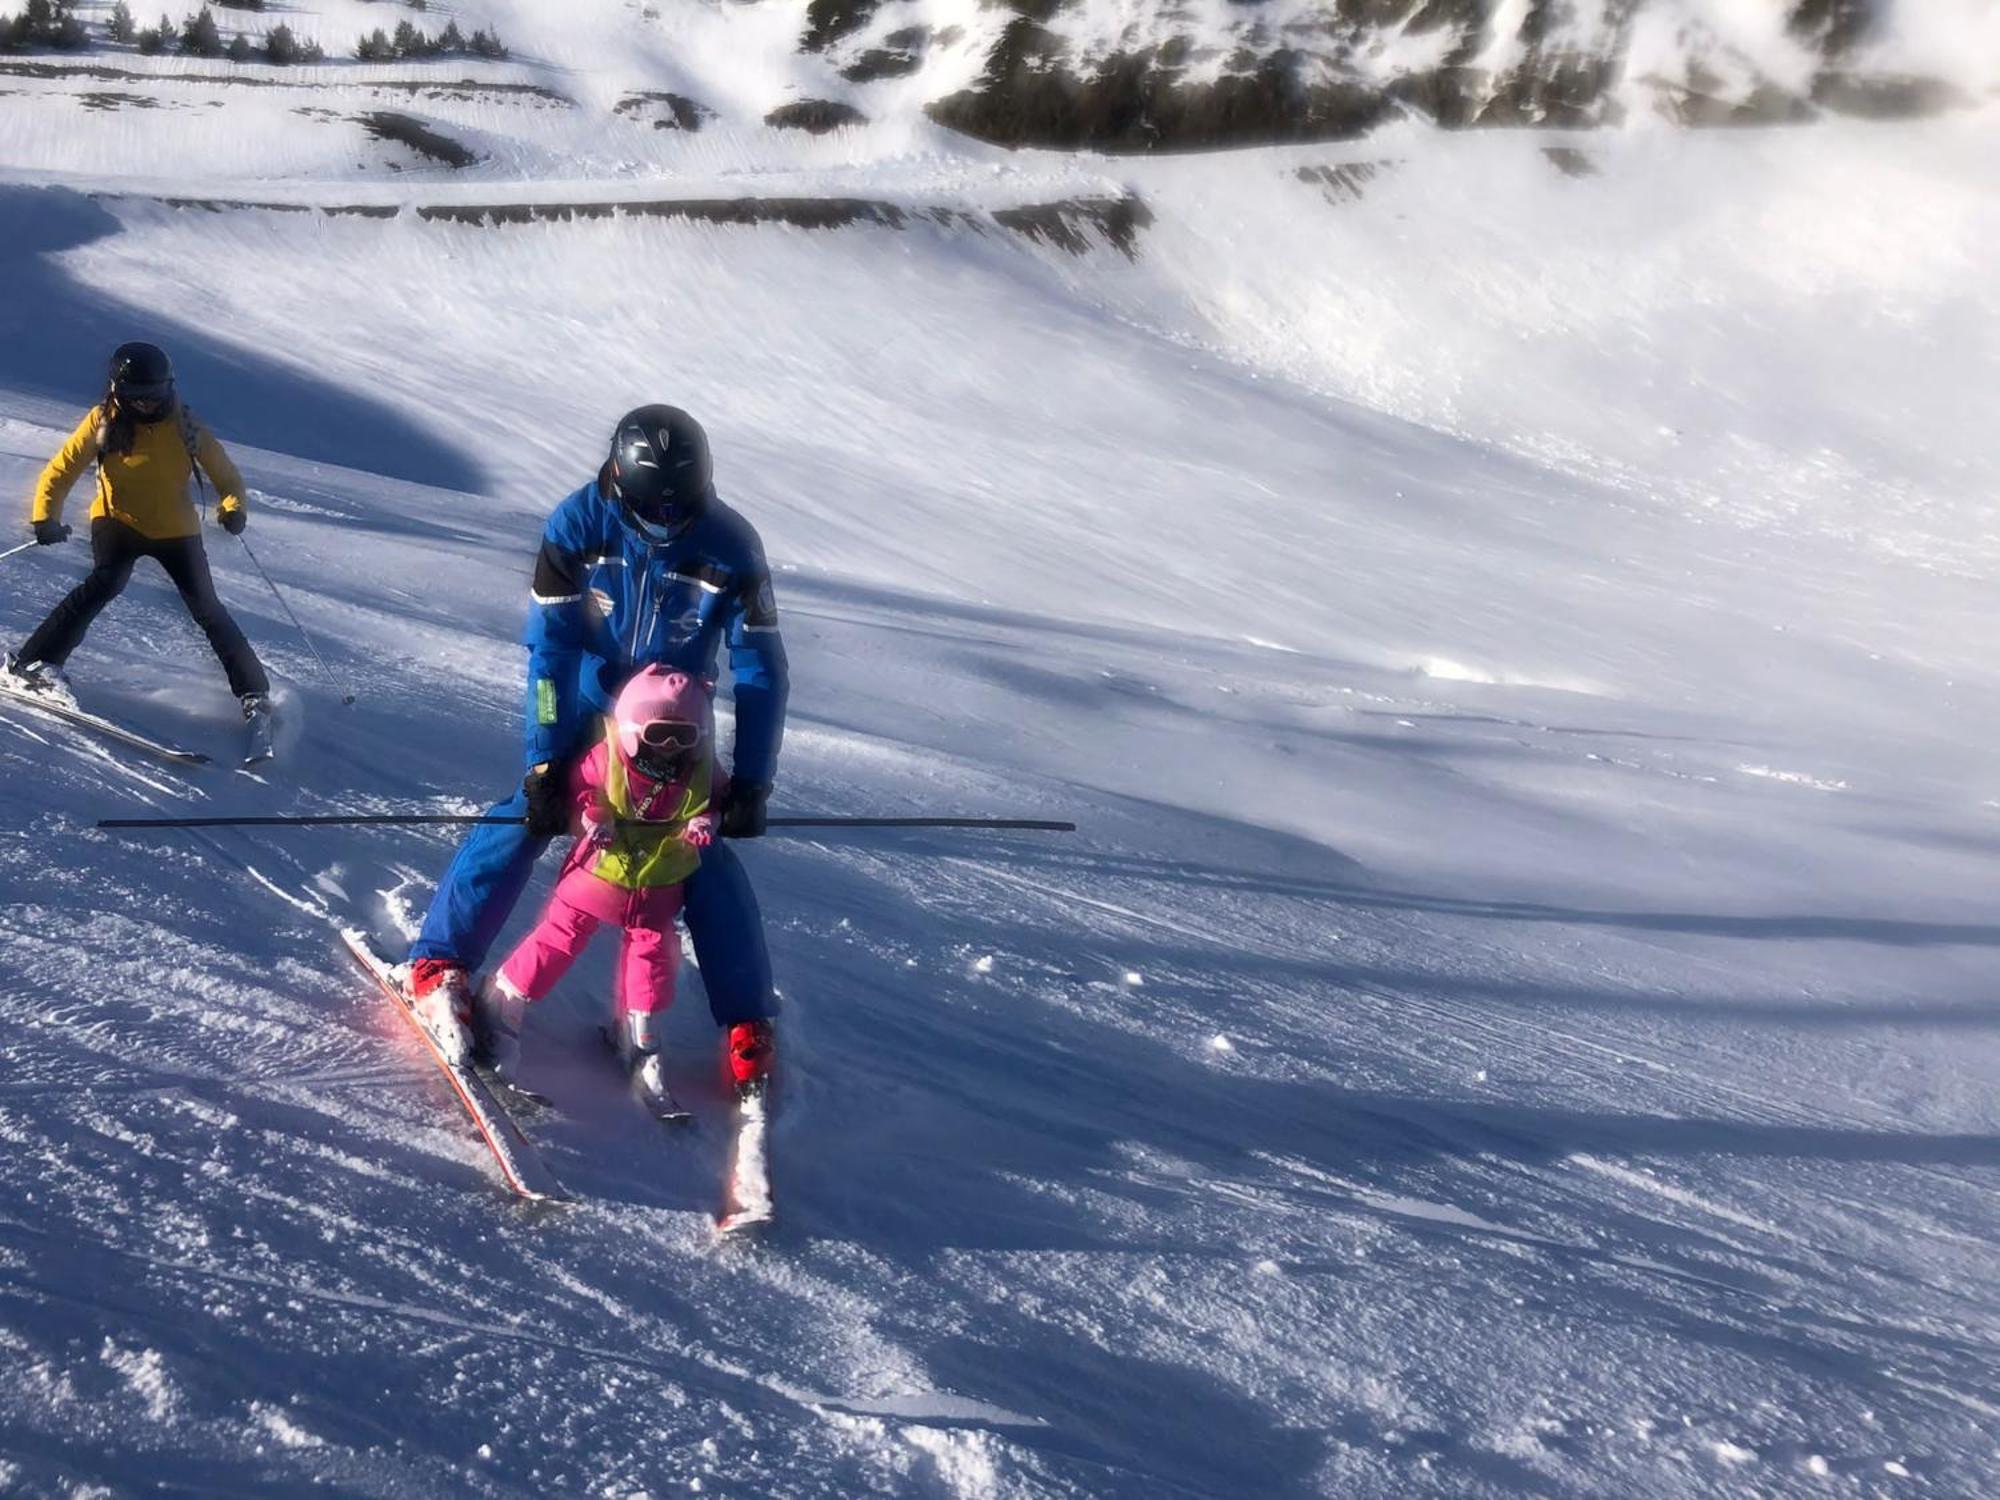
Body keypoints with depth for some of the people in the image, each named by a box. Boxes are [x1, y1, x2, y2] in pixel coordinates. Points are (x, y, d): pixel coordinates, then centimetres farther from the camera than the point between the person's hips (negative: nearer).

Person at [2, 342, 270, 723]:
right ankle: (32, 663, -26)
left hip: (175, 530, 1)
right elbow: (60, 471, -8)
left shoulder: (185, 426, -10)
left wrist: (232, 507, -23)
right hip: (118, 521, -1)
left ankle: (253, 690, 7)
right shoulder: (103, 422, -11)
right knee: (105, 583, -27)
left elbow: (226, 475, -2)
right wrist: (45, 517, -25)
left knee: (207, 608, -3)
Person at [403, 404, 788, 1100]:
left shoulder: (731, 547, -21)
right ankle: (437, 965, -3)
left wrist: (751, 782, -17)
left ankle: (750, 1025, 2)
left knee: (707, 857, -7)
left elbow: (761, 671, -14)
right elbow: (548, 646, -21)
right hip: (581, 708, 0)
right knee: (525, 818, -15)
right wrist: (543, 760, -25)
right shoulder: (579, 523, -22)